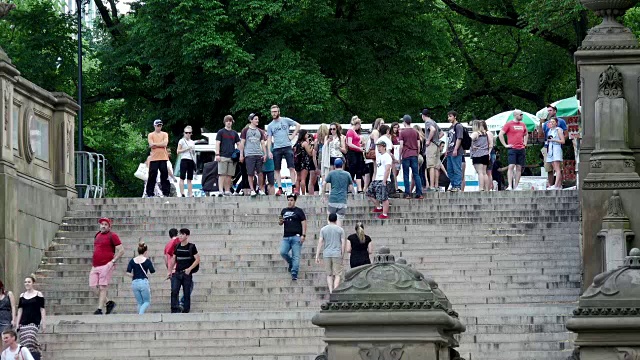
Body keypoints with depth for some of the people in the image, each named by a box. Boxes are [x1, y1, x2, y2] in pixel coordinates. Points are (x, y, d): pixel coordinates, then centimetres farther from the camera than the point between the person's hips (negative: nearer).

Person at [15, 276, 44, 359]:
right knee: (24, 341, -1)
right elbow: (20, 310, 14)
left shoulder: (38, 294, 1)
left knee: (30, 339, -22)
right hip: (24, 322, 5)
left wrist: (43, 323, -6)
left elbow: (42, 309, -1)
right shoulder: (22, 295, 14)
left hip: (35, 322, -5)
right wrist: (17, 323, 7)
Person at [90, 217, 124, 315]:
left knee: (102, 288, -7)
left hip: (106, 266, -8)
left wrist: (113, 261, -14)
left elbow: (121, 250, -8)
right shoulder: (97, 235, 18)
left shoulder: (112, 236, -4)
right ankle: (109, 303, 16)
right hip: (95, 266, 8)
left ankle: (99, 310, -6)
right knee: (93, 286, 3)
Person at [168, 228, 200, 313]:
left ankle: (186, 310, 7)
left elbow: (197, 259, -6)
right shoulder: (177, 247, 10)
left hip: (187, 273, -4)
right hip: (177, 273, 4)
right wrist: (170, 271, 14)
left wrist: (189, 269, -15)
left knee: (186, 293, 0)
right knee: (174, 291, -10)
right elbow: (173, 259, 18)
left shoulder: (191, 247, -3)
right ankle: (175, 309, -12)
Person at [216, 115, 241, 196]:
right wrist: (217, 154, -10)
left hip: (232, 156, 4)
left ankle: (227, 191, 7)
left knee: (229, 175, 4)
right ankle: (221, 191, -13)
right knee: (222, 174, -9)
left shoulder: (234, 133, 16)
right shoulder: (221, 132, 5)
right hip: (223, 156, -4)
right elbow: (217, 143, 0)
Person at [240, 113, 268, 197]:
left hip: (259, 154, 3)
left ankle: (260, 189, 9)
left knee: (260, 173, 0)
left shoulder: (260, 131, 16)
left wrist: (265, 154, 5)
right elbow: (242, 143, 5)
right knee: (250, 173, -5)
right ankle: (252, 190, -1)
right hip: (249, 154, -3)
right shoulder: (245, 130, 6)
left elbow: (263, 143, 15)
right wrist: (241, 155, -1)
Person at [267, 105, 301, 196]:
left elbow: (298, 125, 8)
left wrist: (292, 136, -1)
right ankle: (279, 188, 4)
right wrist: (269, 151, -4)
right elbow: (269, 139, 7)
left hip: (287, 147, -2)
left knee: (291, 167, -9)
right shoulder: (270, 125, 10)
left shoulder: (286, 120, 5)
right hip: (276, 149, 2)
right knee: (277, 169, 1)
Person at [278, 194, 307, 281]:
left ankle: (294, 274, -6)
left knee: (296, 256, -7)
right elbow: (280, 223, 25)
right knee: (283, 252, -11)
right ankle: (291, 263, 17)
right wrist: (280, 221, -1)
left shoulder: (299, 211, 3)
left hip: (296, 237, -4)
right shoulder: (284, 211, 17)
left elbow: (304, 223, -1)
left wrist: (303, 235, -12)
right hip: (286, 237, 4)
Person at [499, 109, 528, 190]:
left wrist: (525, 143, 17)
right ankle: (510, 186, -18)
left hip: (521, 149, 6)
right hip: (512, 149, -6)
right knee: (511, 166, -14)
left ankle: (516, 186, 9)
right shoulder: (509, 124, -3)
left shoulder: (523, 125, 15)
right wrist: (505, 145, -8)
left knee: (519, 168, 5)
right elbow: (500, 134, -6)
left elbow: (526, 134, 33)